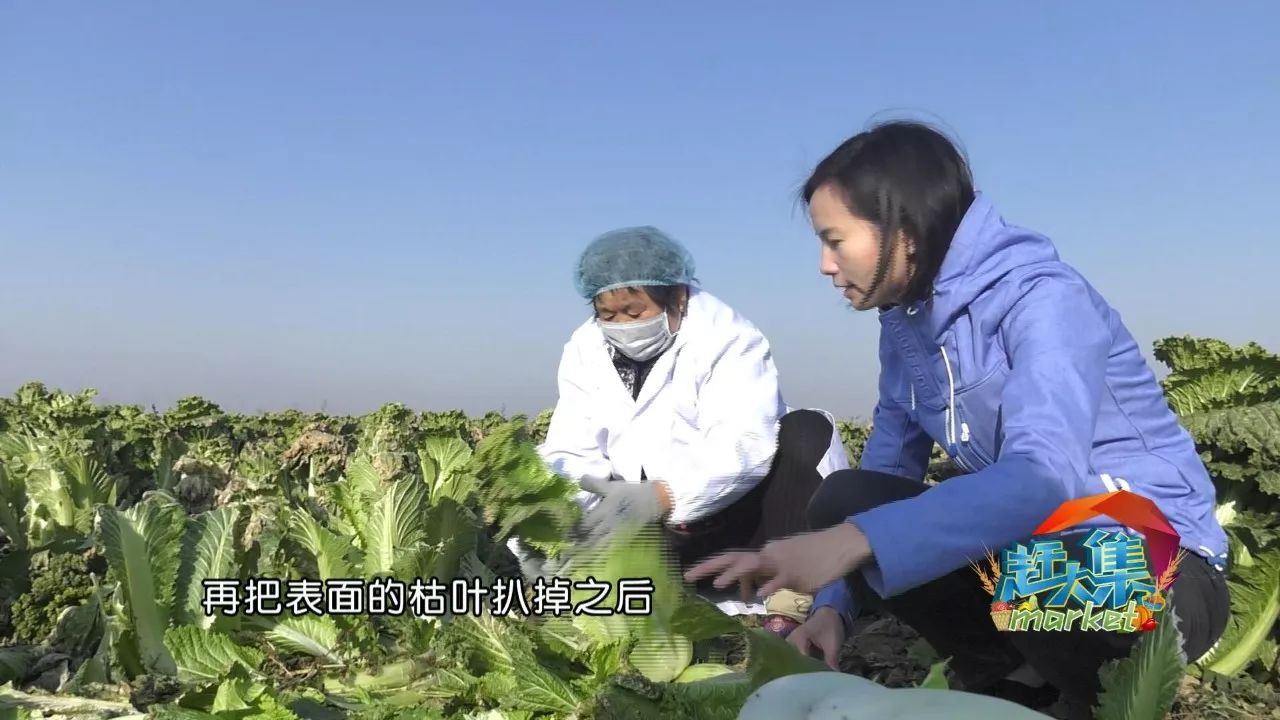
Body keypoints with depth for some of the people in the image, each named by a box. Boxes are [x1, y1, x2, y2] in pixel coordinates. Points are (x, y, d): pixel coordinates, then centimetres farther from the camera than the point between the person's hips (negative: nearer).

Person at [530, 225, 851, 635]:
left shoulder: (727, 340, -14)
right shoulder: (585, 351, 2)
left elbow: (744, 446, -30)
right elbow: (570, 455, -6)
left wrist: (658, 497, -46)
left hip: (736, 521, -4)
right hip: (657, 539, 4)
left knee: (808, 433, -27)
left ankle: (791, 610, -29)